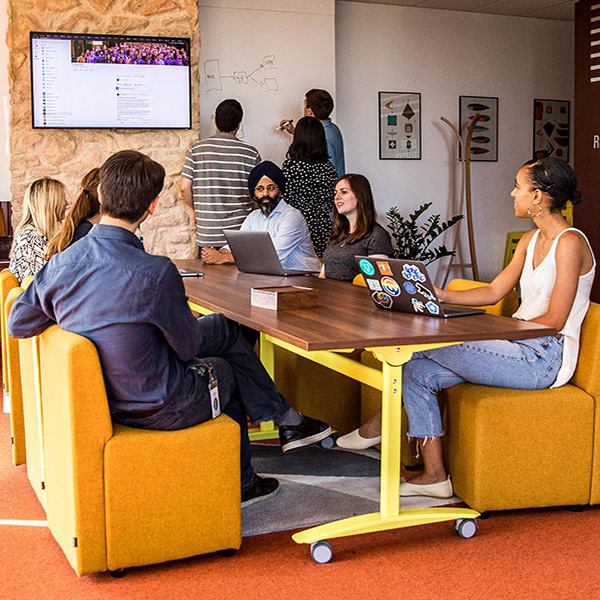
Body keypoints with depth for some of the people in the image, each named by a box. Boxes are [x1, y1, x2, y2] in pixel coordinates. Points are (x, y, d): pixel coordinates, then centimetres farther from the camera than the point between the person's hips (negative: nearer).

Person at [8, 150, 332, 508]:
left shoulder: (61, 263, -11)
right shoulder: (155, 273, -30)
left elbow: (18, 325, 1)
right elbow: (188, 346, -15)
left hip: (101, 397, 7)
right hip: (156, 408, -7)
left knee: (223, 328, 23)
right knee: (227, 371, 26)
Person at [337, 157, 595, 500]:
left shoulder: (570, 242, -14)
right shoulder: (532, 240, 15)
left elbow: (554, 320, -17)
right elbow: (493, 292, 15)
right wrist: (441, 296, 4)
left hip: (545, 358, -9)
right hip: (520, 349, 9)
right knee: (417, 373, -6)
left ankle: (381, 424, 2)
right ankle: (434, 476, -3)